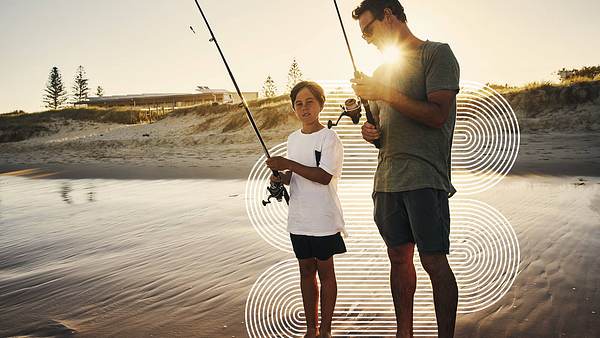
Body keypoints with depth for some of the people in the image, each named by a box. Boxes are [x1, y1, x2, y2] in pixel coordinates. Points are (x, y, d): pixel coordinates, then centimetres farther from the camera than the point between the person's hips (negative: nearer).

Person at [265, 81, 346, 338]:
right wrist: (280, 178, -3)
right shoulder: (293, 139, 11)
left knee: (325, 271, 5)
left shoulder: (329, 138, -9)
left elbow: (324, 176, -20)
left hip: (323, 218, -6)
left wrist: (288, 164, -19)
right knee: (306, 270, 12)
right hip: (298, 218, 6)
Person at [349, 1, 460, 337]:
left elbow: (437, 115, -14)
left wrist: (384, 92, -13)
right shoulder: (384, 69, 20)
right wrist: (369, 129, 3)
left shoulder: (437, 53, -1)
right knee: (399, 257, 10)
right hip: (387, 178, 7)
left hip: (424, 177, -7)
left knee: (434, 261, -5)